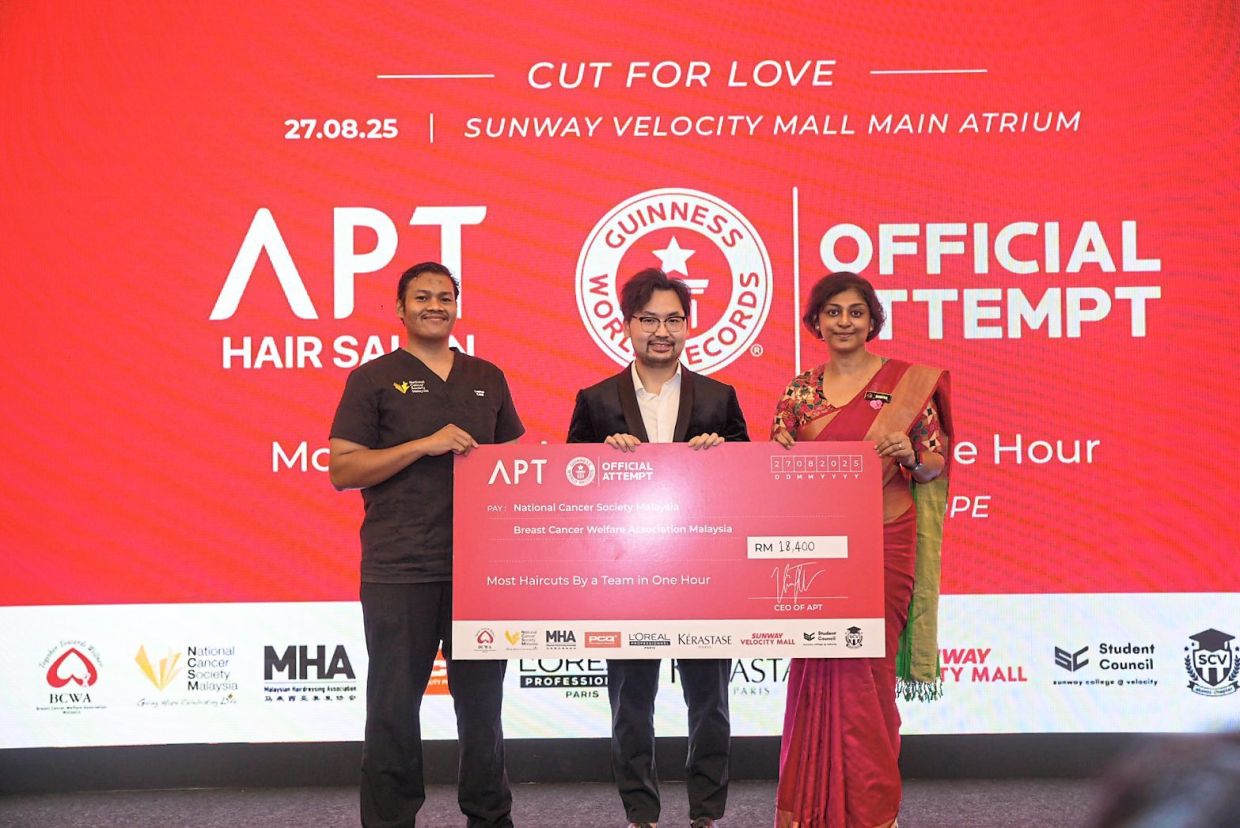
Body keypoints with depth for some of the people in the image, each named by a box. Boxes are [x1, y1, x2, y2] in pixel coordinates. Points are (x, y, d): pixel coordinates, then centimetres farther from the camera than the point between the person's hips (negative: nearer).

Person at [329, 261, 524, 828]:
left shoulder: (487, 378, 15)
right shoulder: (374, 379, 2)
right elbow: (341, 469, -5)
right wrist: (425, 445, -15)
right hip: (399, 571, -4)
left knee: (482, 697, 12)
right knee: (394, 702, 2)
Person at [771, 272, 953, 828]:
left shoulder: (908, 382, 2)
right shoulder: (800, 390, 9)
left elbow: (936, 465, 4)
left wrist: (908, 453, -17)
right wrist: (778, 456, -12)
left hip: (883, 541, -2)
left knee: (866, 668, 0)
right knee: (817, 668, 3)